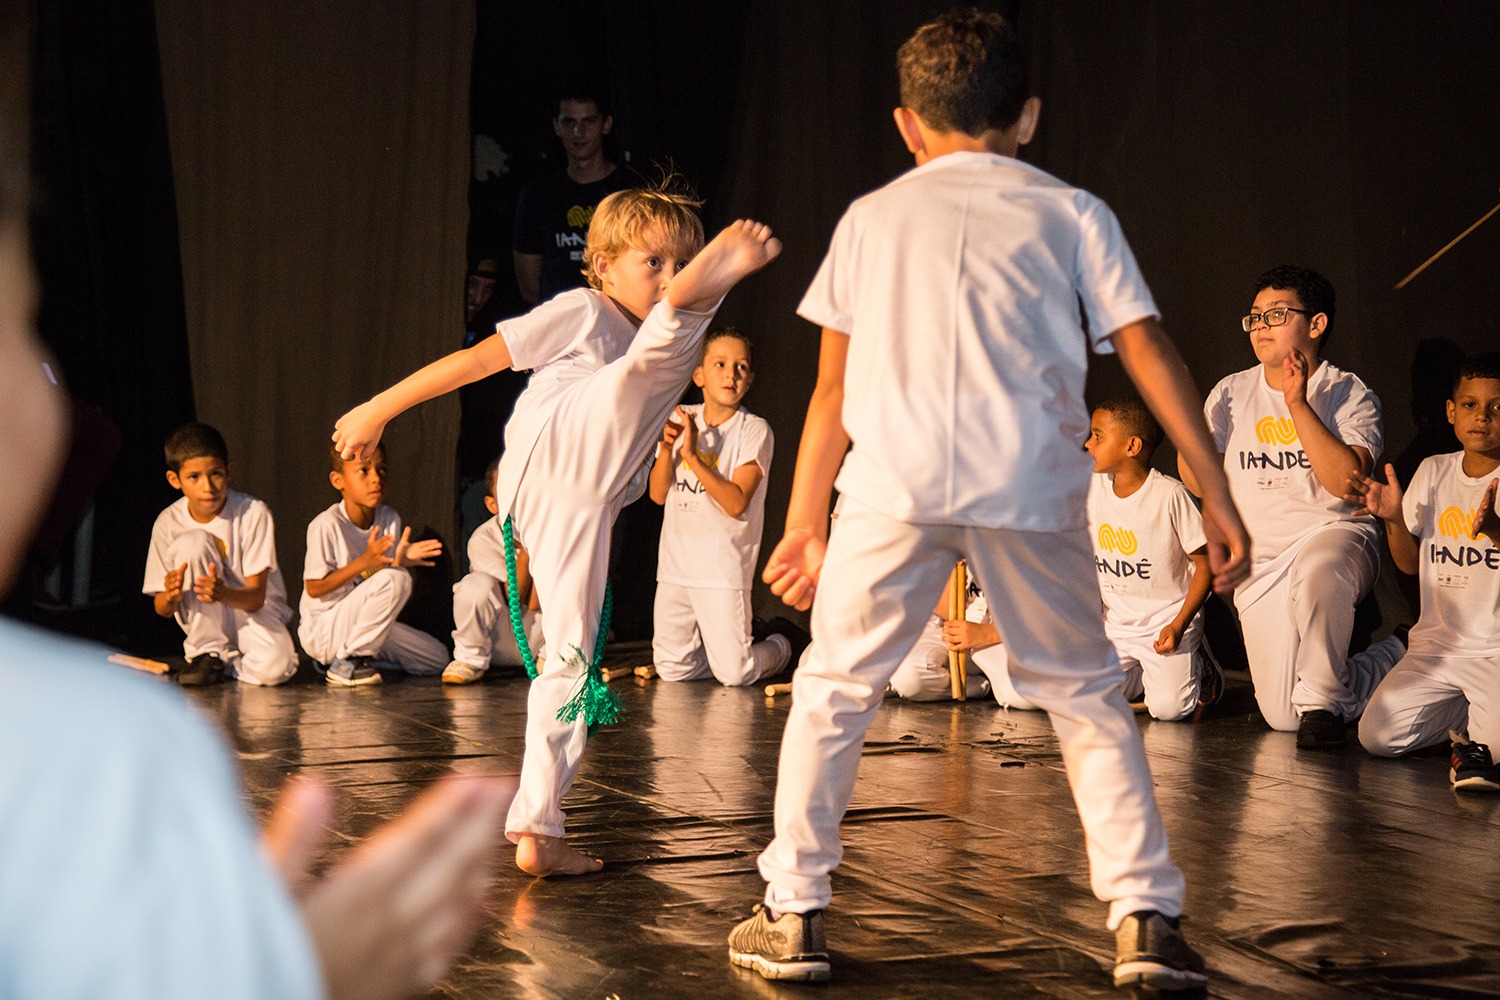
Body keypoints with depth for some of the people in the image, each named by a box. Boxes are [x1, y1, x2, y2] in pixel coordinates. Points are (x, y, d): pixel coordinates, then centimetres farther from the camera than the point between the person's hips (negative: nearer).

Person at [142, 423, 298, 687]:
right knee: (193, 541, -24)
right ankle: (208, 654, -14)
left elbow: (256, 596, -20)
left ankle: (227, 664, 0)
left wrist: (224, 594, -42)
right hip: (206, 622, 2)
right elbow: (162, 609, -7)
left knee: (274, 668, -36)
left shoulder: (253, 512, -16)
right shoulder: (169, 523, -10)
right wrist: (172, 597, -32)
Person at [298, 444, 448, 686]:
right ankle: (345, 664, -18)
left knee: (437, 660, 5)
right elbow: (314, 588, -20)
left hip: (355, 625, 8)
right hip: (322, 633, -8)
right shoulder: (326, 525, -21)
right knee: (396, 579, -29)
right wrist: (365, 561, -28)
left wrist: (400, 560, -17)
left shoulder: (390, 519, 0)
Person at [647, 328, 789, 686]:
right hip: (676, 563, 5)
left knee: (733, 674, -6)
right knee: (671, 669, 6)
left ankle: (779, 646, 26)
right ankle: (738, 646, 32)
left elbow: (736, 502, -17)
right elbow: (658, 495, 5)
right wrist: (666, 448, -12)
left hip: (723, 567, -5)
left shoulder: (754, 431, -8)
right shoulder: (681, 420, 7)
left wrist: (692, 456, -22)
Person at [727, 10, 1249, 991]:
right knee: (1086, 694, 15)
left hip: (894, 479, 0)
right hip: (1031, 484, 0)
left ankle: (793, 915, 14)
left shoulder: (872, 217, 22)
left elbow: (833, 391, 22)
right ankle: (1148, 918, 9)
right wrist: (1218, 496, 11)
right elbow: (1148, 350, 10)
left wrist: (804, 525, 28)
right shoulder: (1070, 212, 18)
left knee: (835, 689, 15)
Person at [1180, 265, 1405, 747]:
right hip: (1260, 564, 4)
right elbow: (1200, 483, 5)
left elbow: (1346, 480, -17)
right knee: (1281, 717, -4)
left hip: (1336, 533, -4)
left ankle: (1324, 700, -22)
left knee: (1317, 568, -44)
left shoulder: (1350, 395, -1)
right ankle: (1390, 659, 24)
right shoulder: (1231, 393, 11)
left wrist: (1298, 404, -19)